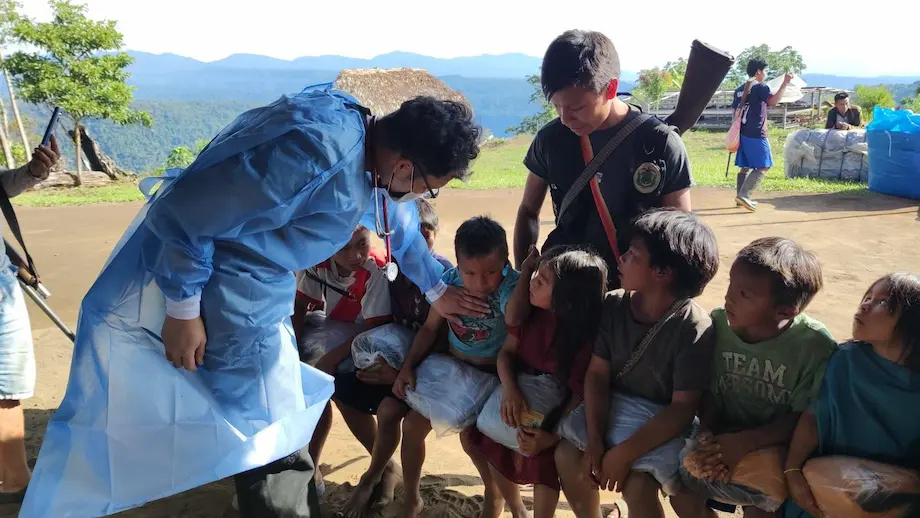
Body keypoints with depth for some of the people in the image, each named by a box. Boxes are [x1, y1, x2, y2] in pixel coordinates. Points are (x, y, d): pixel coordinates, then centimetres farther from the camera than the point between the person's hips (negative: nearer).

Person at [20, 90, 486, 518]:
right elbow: (182, 215, -29)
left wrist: (436, 289, 26)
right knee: (270, 429, 3)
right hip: (215, 279, -10)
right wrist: (183, 310, -17)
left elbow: (398, 218, 18)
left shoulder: (370, 139, -1)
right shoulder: (315, 154, -33)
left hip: (250, 279, 10)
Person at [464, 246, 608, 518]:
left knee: (542, 457, -21)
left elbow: (581, 395, -20)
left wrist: (551, 436, -27)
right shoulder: (533, 310, -12)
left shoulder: (586, 335, -25)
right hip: (521, 398, 5)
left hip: (557, 412, -5)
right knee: (493, 446, 1)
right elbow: (507, 351, -7)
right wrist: (509, 388, -25)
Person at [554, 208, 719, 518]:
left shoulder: (693, 328, -23)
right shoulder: (613, 305, -8)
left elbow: (683, 409, -23)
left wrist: (623, 454, -27)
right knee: (567, 456, -13)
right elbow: (597, 374, -8)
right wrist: (595, 440, -20)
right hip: (615, 413, 5)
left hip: (664, 428, -5)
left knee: (637, 483, -26)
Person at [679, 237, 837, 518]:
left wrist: (745, 443, -27)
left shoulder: (815, 345, -20)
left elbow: (804, 418, -16)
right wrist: (707, 433, -19)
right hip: (724, 436, 3)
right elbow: (709, 390, -2)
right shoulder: (719, 323, -11)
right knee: (683, 487, -7)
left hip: (778, 445, -2)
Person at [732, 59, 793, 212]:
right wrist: (785, 84, -22)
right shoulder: (761, 87, -10)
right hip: (756, 135, -8)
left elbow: (735, 112, 15)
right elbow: (773, 101, -27)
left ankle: (740, 197, 15)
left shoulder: (739, 90, 13)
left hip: (743, 134, 8)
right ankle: (743, 195, -14)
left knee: (745, 166, 14)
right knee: (763, 166, -4)